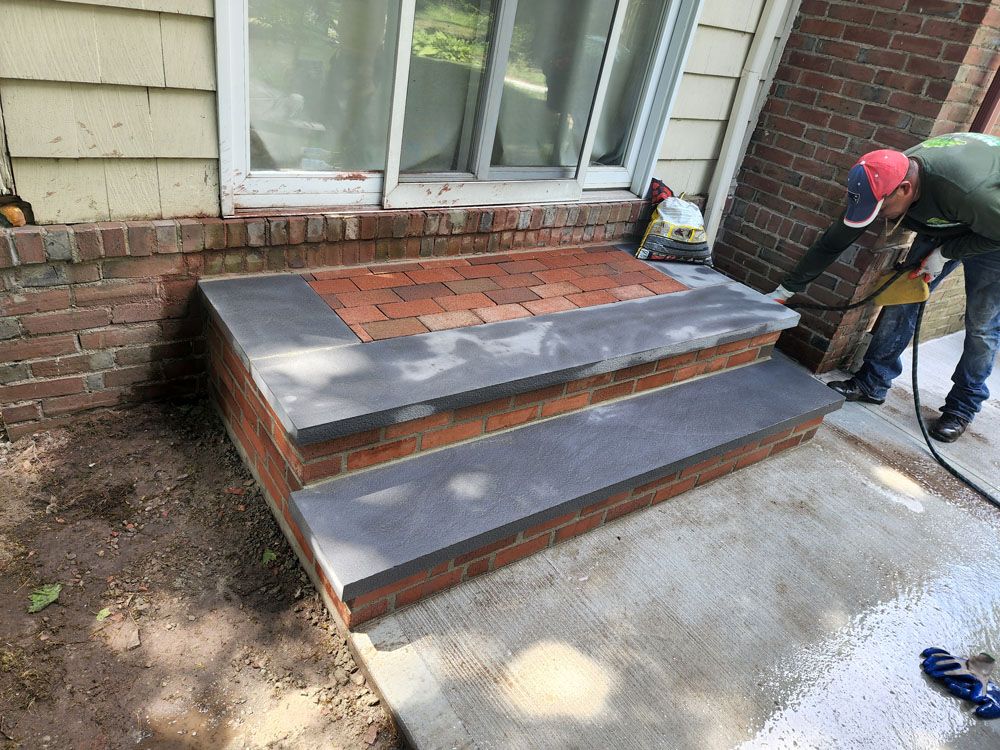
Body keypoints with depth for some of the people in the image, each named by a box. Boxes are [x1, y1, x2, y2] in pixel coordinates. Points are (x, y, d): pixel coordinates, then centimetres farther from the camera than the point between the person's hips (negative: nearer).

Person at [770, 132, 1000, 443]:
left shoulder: (967, 190, -45)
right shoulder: (882, 183, -25)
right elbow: (831, 242, -17)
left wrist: (946, 254, -25)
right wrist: (785, 290, -14)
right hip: (942, 227, 5)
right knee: (902, 296, -2)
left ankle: (963, 406, 14)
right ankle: (872, 383, 9)